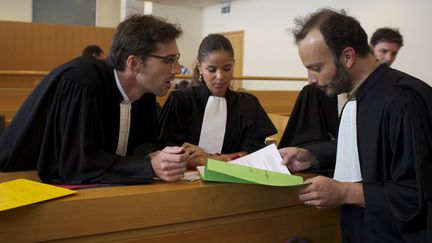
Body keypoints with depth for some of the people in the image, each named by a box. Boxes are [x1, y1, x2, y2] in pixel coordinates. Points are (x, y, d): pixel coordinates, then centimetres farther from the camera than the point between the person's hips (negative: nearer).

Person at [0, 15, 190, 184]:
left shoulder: (145, 88, -4)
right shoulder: (79, 82, -27)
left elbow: (143, 143, 2)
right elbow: (77, 163, -30)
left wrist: (153, 157, -21)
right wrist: (150, 166, -34)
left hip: (91, 189, 7)